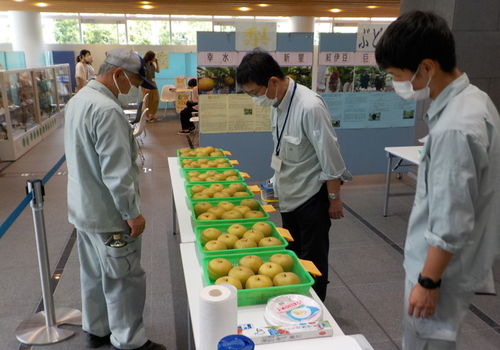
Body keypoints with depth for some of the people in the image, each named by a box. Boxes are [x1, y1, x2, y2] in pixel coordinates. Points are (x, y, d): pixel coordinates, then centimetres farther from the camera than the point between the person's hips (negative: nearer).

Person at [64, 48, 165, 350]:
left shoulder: (79, 100, 8)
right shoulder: (107, 110, -24)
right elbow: (116, 173, -26)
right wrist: (132, 213, -18)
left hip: (84, 209, 10)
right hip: (108, 215, -10)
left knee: (94, 275, 21)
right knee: (125, 280, 5)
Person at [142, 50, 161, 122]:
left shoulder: (152, 64, 9)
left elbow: (158, 71, 18)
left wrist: (156, 63, 6)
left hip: (153, 84, 8)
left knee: (155, 100, 7)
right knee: (147, 101, 0)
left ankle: (153, 115, 16)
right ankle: (148, 116, 8)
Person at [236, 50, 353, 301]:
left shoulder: (309, 107, -27)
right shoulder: (278, 103, -2)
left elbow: (330, 157, -21)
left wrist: (334, 199, -14)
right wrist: (279, 182, 16)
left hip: (311, 196, -7)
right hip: (288, 194, 8)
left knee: (313, 261, 9)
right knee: (292, 255, 20)